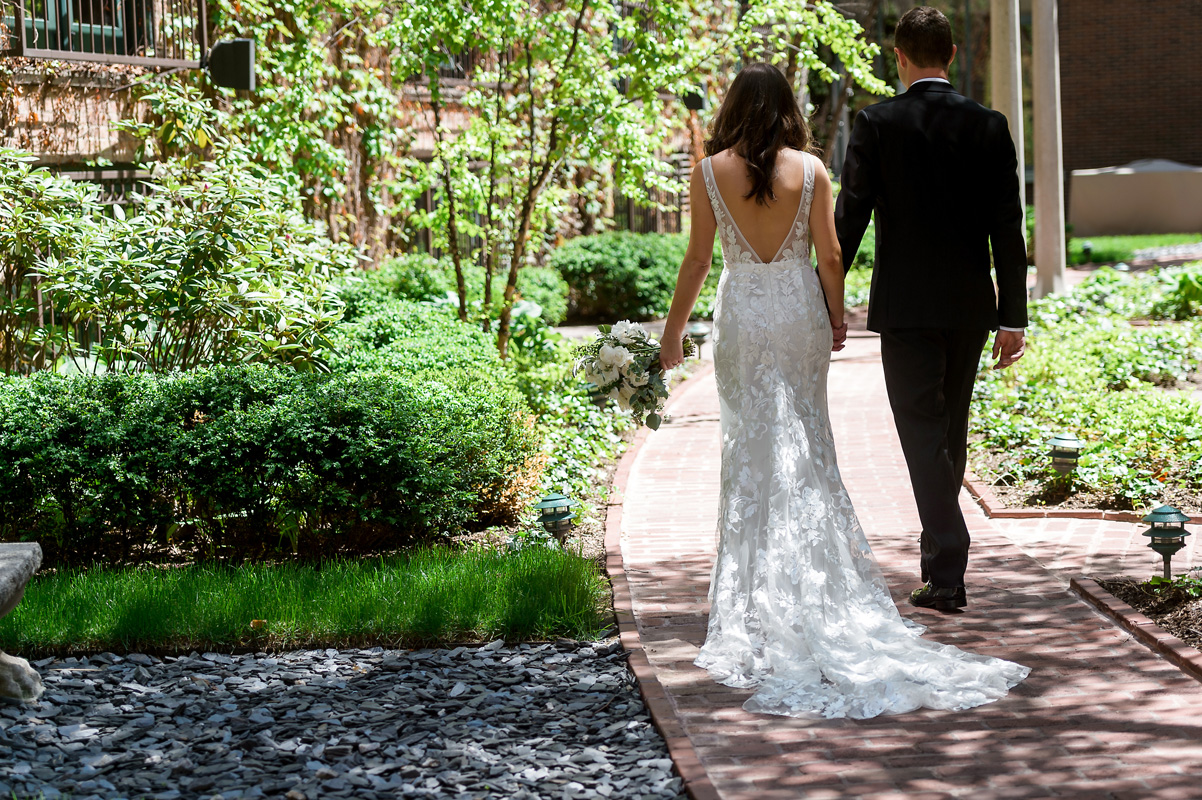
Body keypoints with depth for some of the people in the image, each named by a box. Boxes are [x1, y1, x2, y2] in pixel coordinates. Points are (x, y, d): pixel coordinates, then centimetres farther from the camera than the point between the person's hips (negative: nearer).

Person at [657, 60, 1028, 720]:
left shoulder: (710, 172, -5)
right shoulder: (809, 169, -5)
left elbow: (698, 258, -3)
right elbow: (829, 255, -3)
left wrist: (673, 331, 5)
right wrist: (837, 317, 11)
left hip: (741, 311, 0)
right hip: (800, 309, 0)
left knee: (751, 446, 6)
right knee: (805, 443, 9)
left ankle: (756, 587, 8)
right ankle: (822, 579, 11)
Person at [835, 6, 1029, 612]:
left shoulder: (877, 124, -7)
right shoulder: (988, 126, 1)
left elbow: (849, 218, -8)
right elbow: (1007, 227, 0)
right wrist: (1013, 317, 4)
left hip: (905, 307, -3)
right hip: (970, 306, 4)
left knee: (923, 435, -3)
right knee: (951, 431, 18)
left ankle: (947, 575, -11)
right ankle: (940, 546, 32)